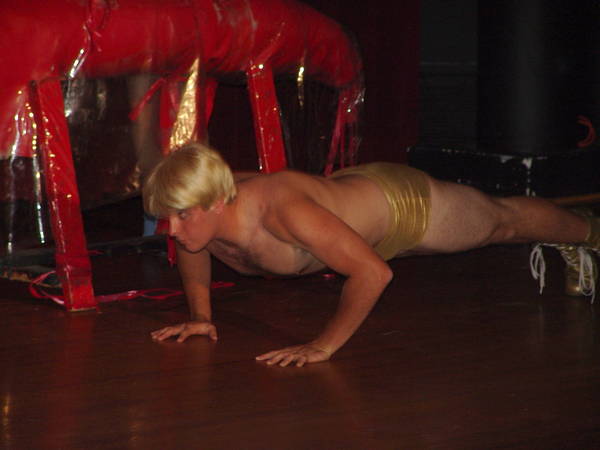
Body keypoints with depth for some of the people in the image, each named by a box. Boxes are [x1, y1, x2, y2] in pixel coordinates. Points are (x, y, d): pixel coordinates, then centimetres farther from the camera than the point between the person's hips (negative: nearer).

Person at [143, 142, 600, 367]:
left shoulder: (280, 209, -48)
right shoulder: (198, 216, -26)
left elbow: (373, 271, -50)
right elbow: (194, 249, 2)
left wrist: (323, 347, -45)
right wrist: (201, 315, -5)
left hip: (404, 202, -6)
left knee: (504, 221, 25)